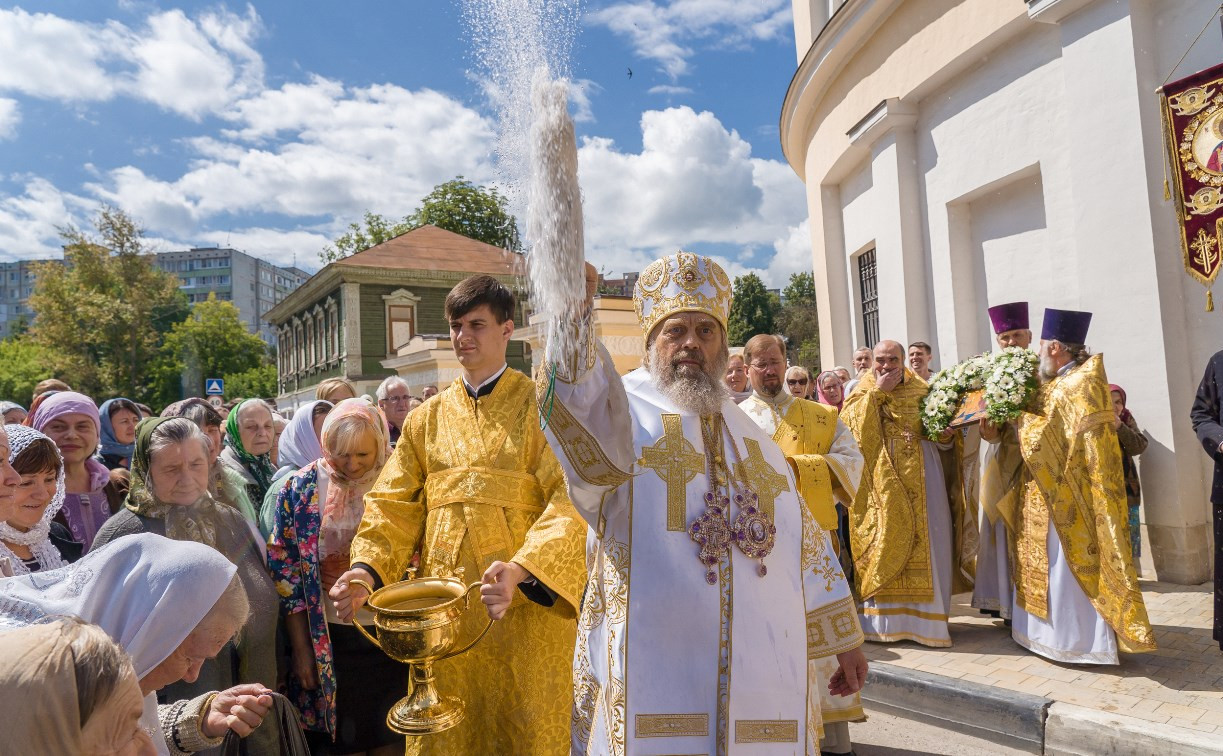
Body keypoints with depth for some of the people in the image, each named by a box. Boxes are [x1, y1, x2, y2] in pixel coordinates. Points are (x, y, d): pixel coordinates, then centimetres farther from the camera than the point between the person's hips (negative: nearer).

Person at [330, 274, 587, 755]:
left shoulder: (539, 407, -3)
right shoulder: (426, 419, 10)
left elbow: (570, 499, -13)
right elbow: (393, 504, 5)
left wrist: (521, 570, -28)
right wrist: (366, 569, -12)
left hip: (526, 608, -3)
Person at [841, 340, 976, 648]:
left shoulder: (921, 390, 11)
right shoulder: (864, 392, 6)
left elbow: (942, 435, 16)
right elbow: (850, 423, -12)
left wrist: (946, 433, -7)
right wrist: (877, 392, -12)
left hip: (922, 479, 2)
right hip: (882, 481, -2)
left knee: (926, 545, 2)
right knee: (886, 544, -2)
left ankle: (924, 617, 12)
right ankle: (885, 618, 7)